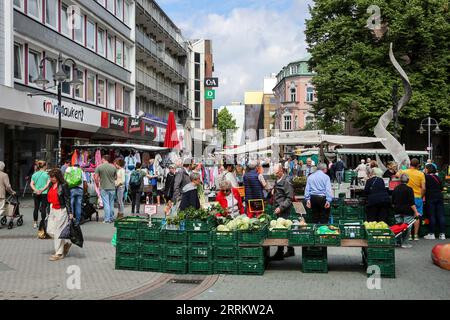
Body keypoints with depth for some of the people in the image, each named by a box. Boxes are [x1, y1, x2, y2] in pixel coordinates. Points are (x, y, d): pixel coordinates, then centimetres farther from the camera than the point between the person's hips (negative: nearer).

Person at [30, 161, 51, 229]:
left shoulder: (34, 174, 7)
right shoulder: (47, 174, -5)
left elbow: (31, 184, 1)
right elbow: (48, 184, -13)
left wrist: (36, 190, -10)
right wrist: (42, 190, -13)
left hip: (36, 193, 4)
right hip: (44, 193, -4)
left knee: (36, 208, 11)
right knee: (43, 208, 1)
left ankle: (35, 223, 17)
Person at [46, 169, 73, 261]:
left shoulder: (63, 186, -11)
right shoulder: (51, 185, 10)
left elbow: (67, 200, -11)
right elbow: (50, 198, 17)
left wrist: (70, 213, -14)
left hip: (61, 210, -8)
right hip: (52, 210, 8)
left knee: (58, 232, -2)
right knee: (50, 231, 7)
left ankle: (59, 254, 9)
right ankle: (66, 243, 25)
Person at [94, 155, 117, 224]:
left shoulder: (99, 167, -6)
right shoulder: (113, 167, 2)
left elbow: (96, 178, -8)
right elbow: (116, 177, 12)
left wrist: (98, 185, 7)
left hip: (104, 188, -3)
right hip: (112, 188, 3)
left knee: (106, 204, -1)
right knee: (111, 204, 12)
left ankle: (107, 219, -1)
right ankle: (111, 218, 18)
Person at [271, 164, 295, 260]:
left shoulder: (286, 182, -14)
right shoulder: (278, 181, 14)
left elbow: (289, 198, -16)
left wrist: (281, 207, -21)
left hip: (284, 210, -9)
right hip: (279, 209, 9)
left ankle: (279, 254, -4)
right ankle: (290, 250, 23)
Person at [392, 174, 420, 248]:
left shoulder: (395, 189, 7)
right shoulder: (409, 189, -11)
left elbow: (393, 202, 15)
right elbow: (412, 203, -15)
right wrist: (416, 212, -12)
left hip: (398, 211, 5)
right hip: (407, 211, -5)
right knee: (407, 227, 0)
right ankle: (404, 243, -2)